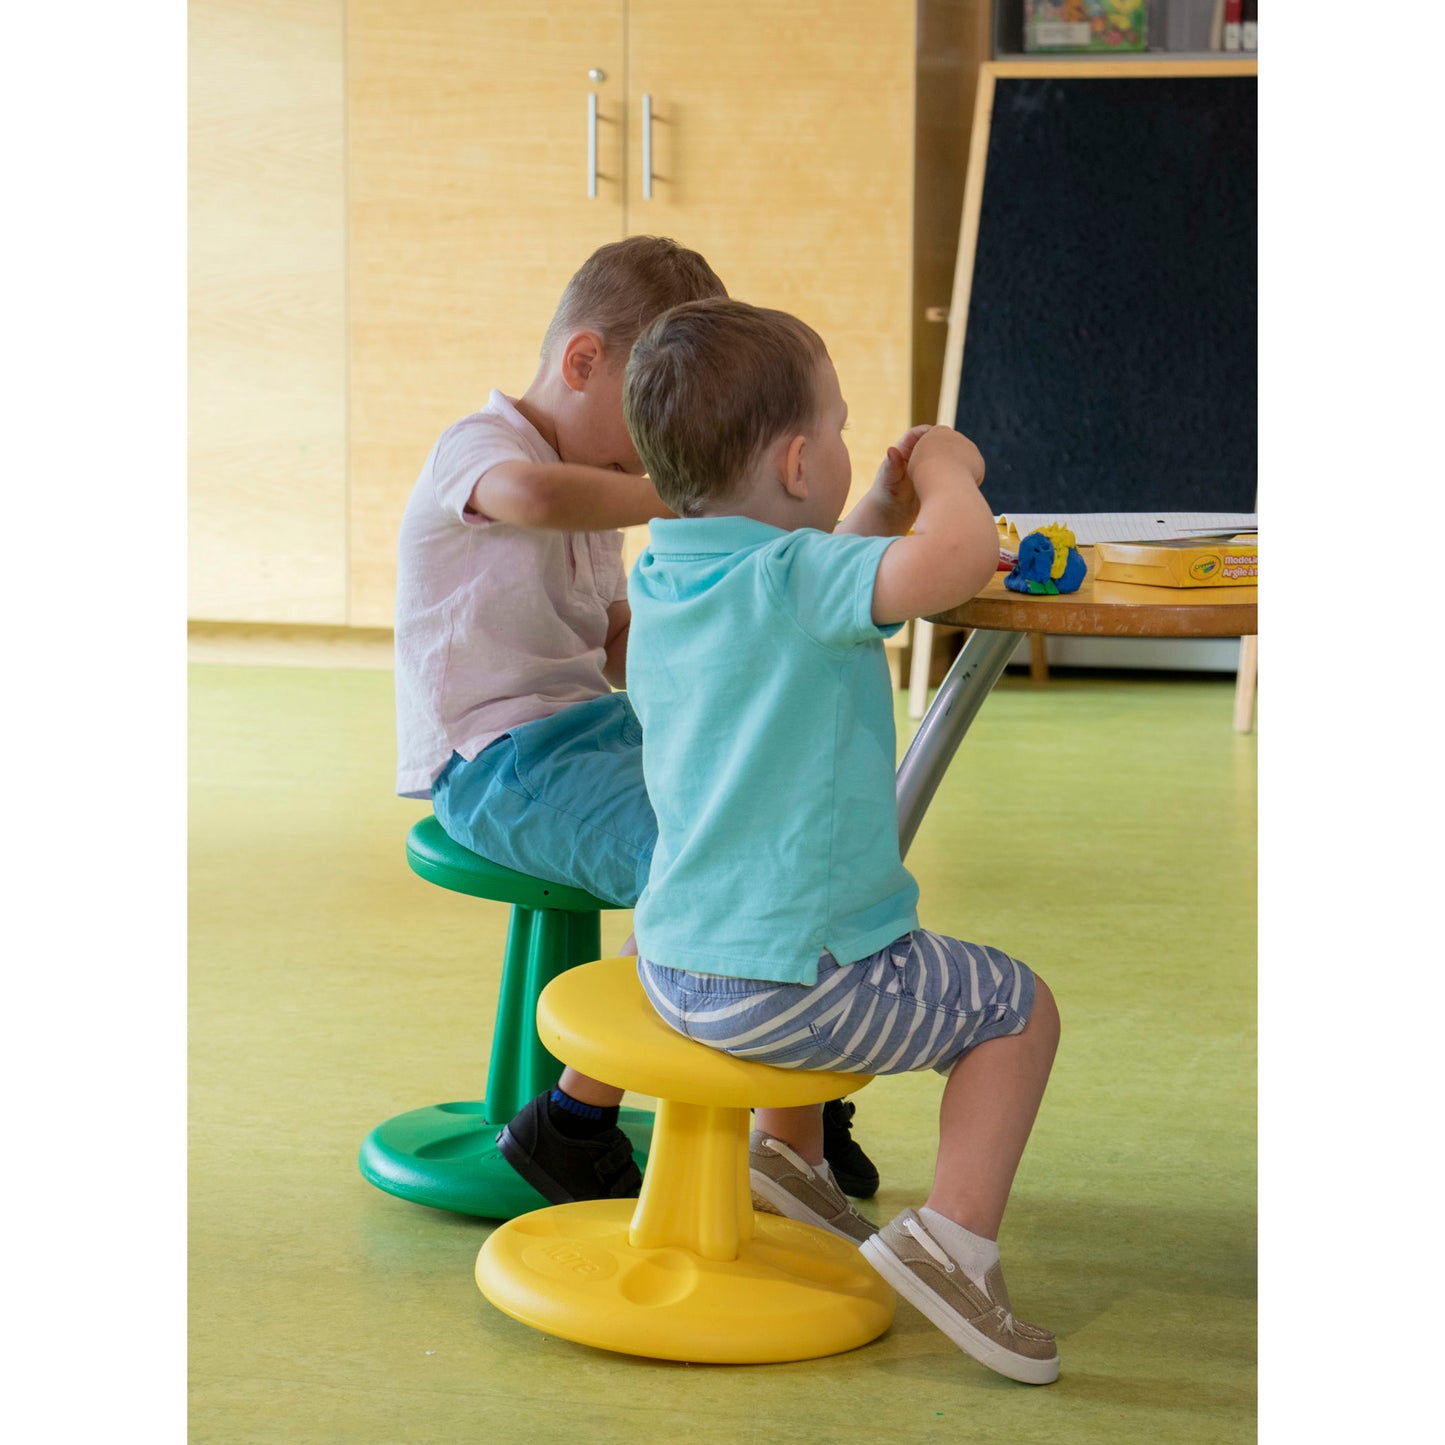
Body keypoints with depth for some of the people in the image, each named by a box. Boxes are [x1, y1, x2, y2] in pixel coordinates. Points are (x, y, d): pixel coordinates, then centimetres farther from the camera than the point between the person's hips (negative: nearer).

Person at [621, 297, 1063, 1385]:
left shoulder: (661, 579, 6)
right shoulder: (794, 579, -21)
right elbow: (956, 562, -38)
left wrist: (882, 512, 16)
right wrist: (945, 475, -18)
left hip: (675, 962, 9)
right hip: (788, 987, -9)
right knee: (1018, 1007, 9)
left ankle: (790, 1154, 45)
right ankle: (953, 1236, -1)